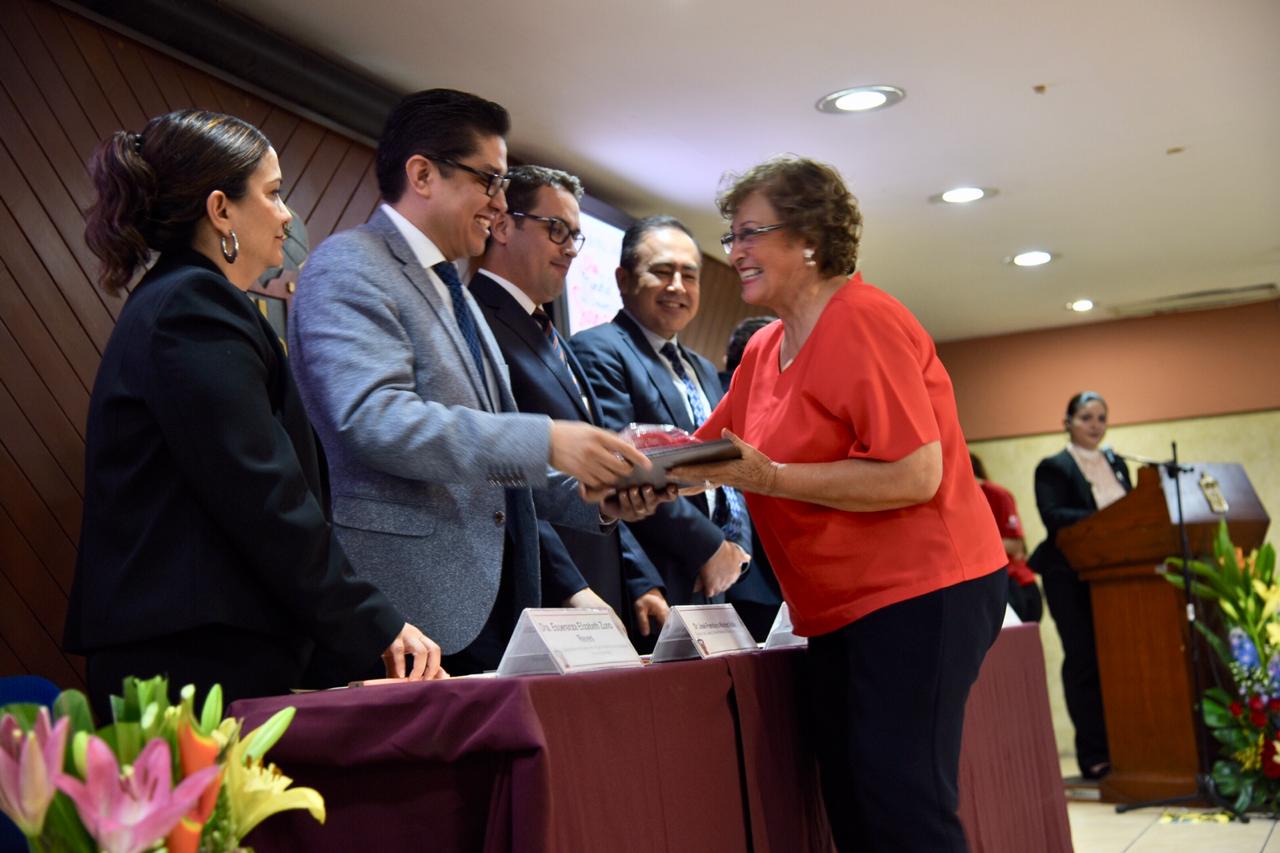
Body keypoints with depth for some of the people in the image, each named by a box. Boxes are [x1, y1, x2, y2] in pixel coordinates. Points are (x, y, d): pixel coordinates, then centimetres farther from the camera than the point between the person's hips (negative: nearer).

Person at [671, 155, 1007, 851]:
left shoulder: (863, 323, -14)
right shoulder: (764, 350, 12)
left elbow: (915, 476, -22)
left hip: (919, 592, -9)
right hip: (839, 608, 9)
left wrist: (770, 478, -24)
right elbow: (712, 449, 15)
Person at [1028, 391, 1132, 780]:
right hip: (1071, 577, -5)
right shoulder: (1053, 467, -3)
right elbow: (1053, 516, -17)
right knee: (1084, 661, -3)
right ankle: (1093, 755, 2)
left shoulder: (1116, 463, 16)